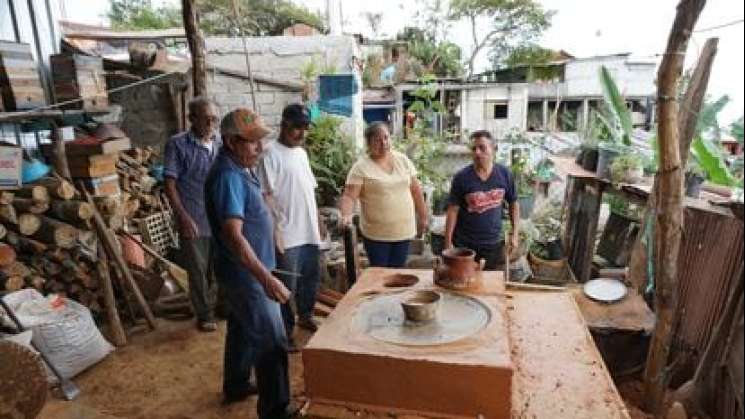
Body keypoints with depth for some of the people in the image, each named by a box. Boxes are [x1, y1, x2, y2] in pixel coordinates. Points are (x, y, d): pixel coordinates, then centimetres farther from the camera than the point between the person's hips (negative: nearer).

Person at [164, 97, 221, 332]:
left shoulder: (221, 143, 6)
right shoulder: (178, 145, -7)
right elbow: (170, 184, -9)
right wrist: (183, 216, -15)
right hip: (194, 221, -4)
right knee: (198, 270, 8)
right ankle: (204, 315, 24)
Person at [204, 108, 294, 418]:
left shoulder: (238, 169, 7)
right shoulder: (228, 176, -24)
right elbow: (233, 236, -31)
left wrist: (262, 272, 25)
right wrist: (266, 278, -34)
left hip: (244, 271, 10)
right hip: (245, 273, -10)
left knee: (242, 330, 23)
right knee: (271, 343, -3)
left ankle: (235, 387, 40)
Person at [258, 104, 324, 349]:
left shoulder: (301, 152, 13)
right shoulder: (271, 153, -12)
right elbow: (266, 194, -17)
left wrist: (317, 219, 18)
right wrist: (275, 230, -21)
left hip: (309, 232, 8)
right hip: (287, 235, -8)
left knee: (312, 278, 20)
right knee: (287, 286, 3)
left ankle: (305, 316, 41)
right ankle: (286, 333, 18)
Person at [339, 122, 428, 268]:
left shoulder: (403, 159, 4)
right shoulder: (361, 167, -9)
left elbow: (415, 190, 10)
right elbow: (349, 196, -14)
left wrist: (423, 217, 11)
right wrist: (346, 215, -32)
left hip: (404, 231, 4)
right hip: (376, 234, -3)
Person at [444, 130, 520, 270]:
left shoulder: (505, 174, -3)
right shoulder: (461, 177, -11)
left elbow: (513, 203, 8)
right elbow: (453, 210, -8)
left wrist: (515, 233, 4)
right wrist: (448, 243, -9)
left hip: (494, 244, 2)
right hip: (464, 245, -2)